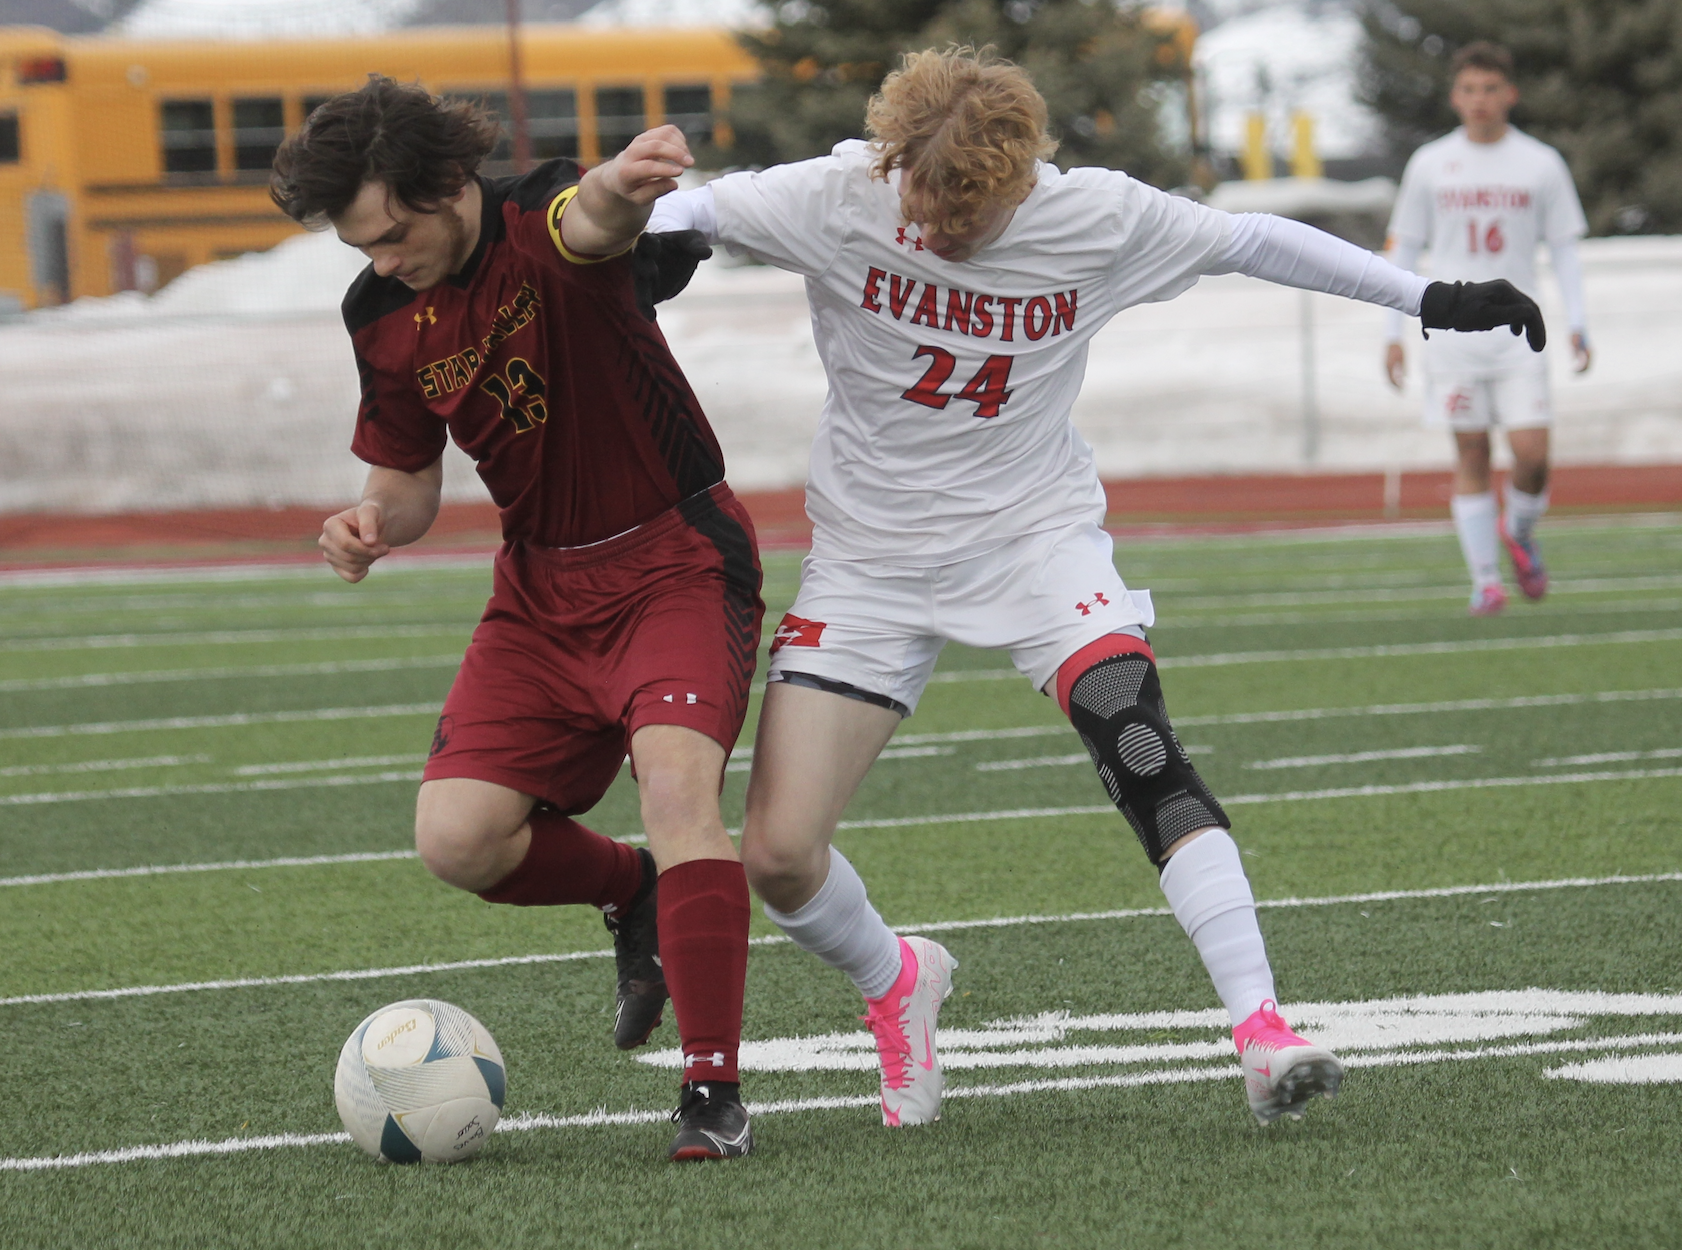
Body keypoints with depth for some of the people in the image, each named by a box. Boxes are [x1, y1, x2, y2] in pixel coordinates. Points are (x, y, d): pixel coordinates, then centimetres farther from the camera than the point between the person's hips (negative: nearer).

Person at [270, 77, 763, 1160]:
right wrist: (376, 523, -12)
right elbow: (410, 478, 13)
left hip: (675, 560, -6)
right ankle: (637, 895, 22)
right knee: (456, 839, -10)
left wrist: (616, 191, -71)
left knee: (676, 781, -29)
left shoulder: (545, 229, -18)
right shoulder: (380, 315, 1)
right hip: (543, 587, 6)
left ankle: (715, 1093, -22)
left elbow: (591, 226, -45)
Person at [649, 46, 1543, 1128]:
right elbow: (685, 211, -7)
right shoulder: (840, 200, -16)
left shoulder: (1100, 219, -13)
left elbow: (1255, 243, 0)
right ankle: (896, 983, 25)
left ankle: (1262, 1032, -27)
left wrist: (1432, 300, 4)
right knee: (778, 853, -8)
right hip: (871, 558, 1)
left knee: (1141, 746, -27)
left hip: (1037, 532, -1)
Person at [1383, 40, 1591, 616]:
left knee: (1532, 454, -10)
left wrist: (1577, 324, -4)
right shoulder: (1429, 165, 4)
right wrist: (1394, 334, 5)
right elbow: (1404, 250, 10)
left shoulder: (1541, 164, 3)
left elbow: (1564, 249, 7)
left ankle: (1519, 534, 20)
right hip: (1453, 328, 0)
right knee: (1470, 454, -2)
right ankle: (1485, 578, 3)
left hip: (1518, 334, 0)